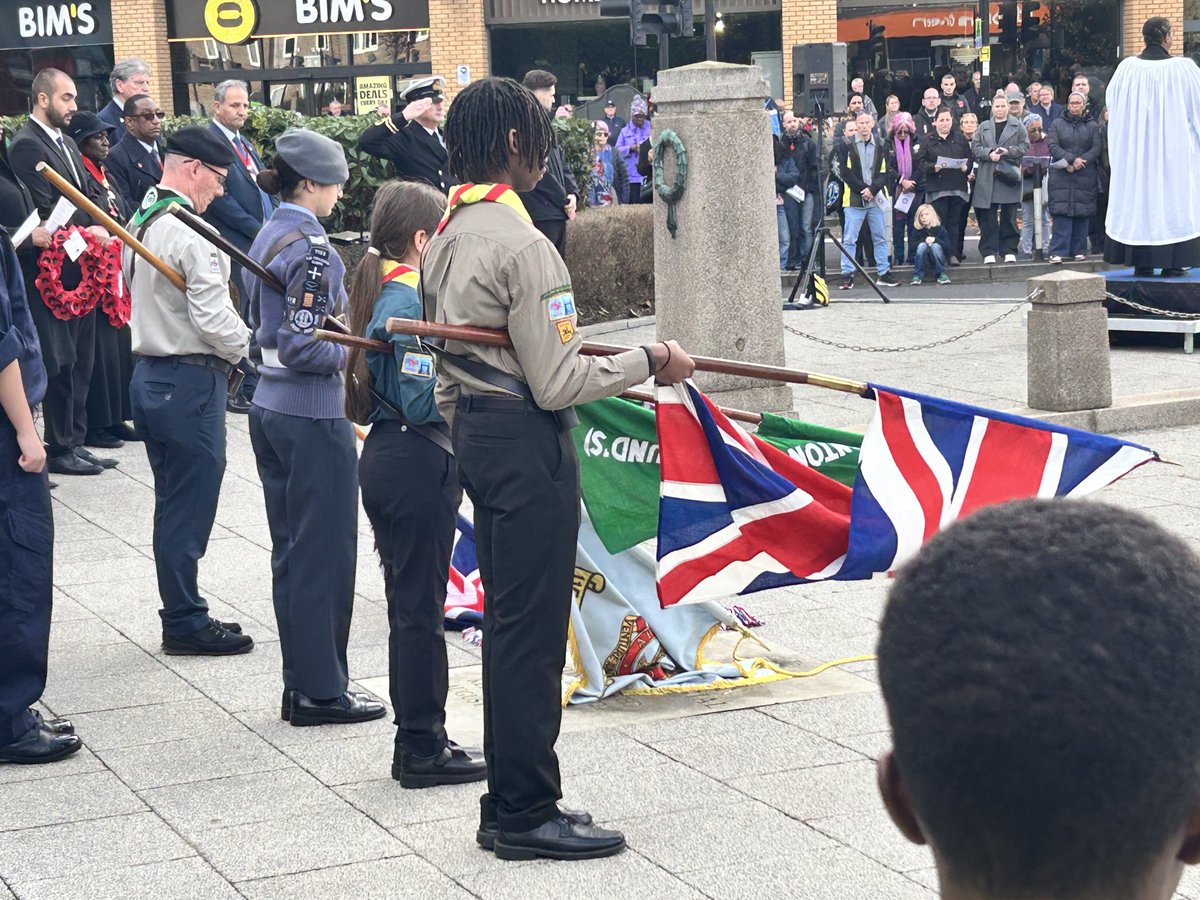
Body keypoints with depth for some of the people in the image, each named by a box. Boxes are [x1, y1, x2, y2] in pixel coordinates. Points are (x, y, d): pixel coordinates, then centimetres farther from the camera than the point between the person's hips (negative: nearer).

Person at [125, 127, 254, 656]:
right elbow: (214, 318, -22)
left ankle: (183, 617, 23)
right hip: (189, 381, -10)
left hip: (148, 371, 10)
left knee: (175, 506, 16)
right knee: (188, 508, -2)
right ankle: (185, 627, 4)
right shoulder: (191, 231, -18)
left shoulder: (140, 223, 12)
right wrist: (247, 349, -2)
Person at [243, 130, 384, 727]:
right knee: (326, 554, 0)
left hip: (269, 408, 9)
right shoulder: (311, 247, -18)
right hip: (312, 417, -9)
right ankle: (321, 691, 7)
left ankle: (301, 685, 21)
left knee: (292, 552, 14)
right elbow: (302, 347, -23)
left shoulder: (267, 237, 10)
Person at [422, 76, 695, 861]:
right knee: (532, 632, -2)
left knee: (509, 624, 16)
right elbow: (557, 382, -20)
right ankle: (527, 816, 6)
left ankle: (510, 804, 24)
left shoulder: (448, 236, 10)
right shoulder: (522, 244, -19)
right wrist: (649, 363, -11)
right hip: (526, 442, -10)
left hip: (474, 431, 10)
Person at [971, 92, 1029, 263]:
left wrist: (1008, 151, -12)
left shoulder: (1018, 126, 8)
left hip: (1009, 176, -1)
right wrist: (989, 154, -11)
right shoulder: (983, 127, 13)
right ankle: (989, 252, 2)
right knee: (988, 217, -1)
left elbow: (1025, 146, 3)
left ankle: (1009, 251, 8)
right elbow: (975, 147, 6)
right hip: (987, 178, 1)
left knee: (1009, 216, 2)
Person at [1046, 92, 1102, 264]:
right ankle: (1058, 251, -12)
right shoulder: (1057, 124, 9)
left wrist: (1080, 162, -13)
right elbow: (1052, 146, -3)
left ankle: (1079, 250, 8)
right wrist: (1071, 159, -15)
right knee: (1062, 212, -9)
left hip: (1085, 176, 2)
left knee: (1083, 214, 1)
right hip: (1062, 176, -2)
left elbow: (1096, 149, 2)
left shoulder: (1092, 126, 12)